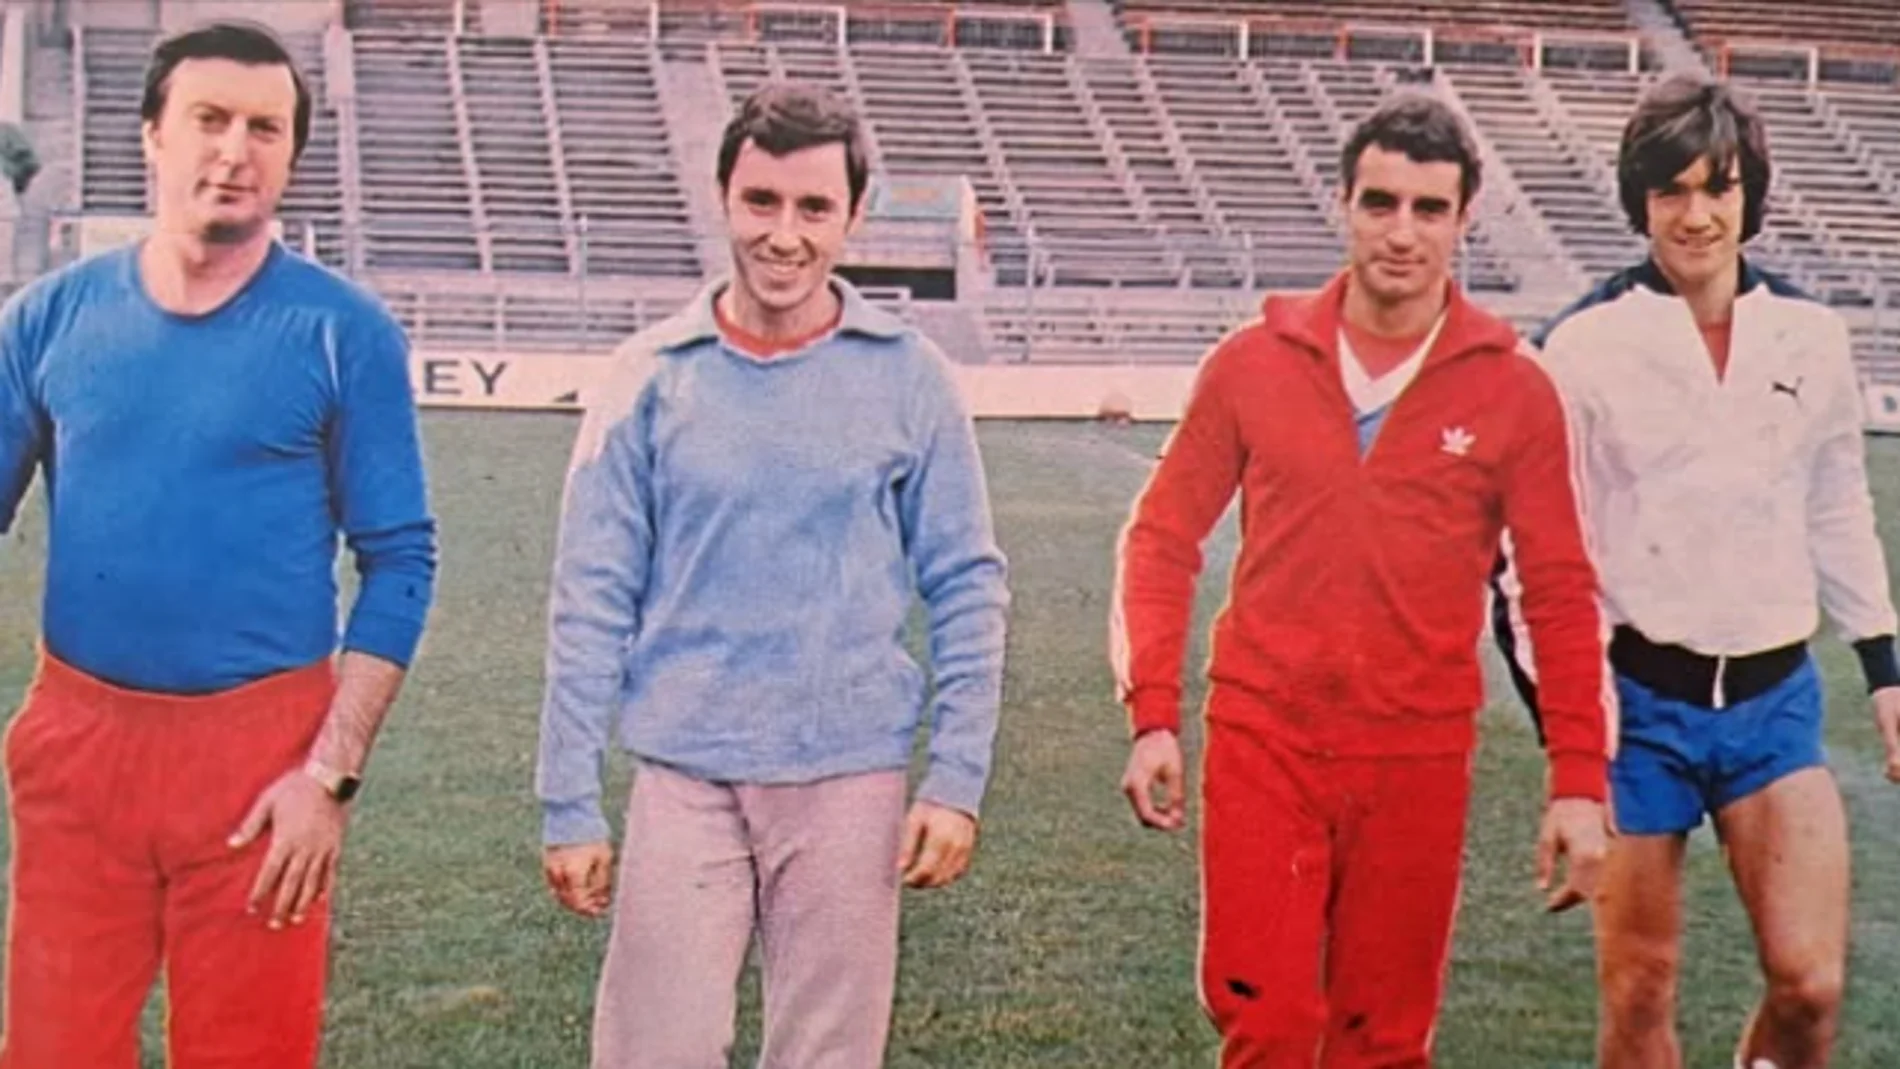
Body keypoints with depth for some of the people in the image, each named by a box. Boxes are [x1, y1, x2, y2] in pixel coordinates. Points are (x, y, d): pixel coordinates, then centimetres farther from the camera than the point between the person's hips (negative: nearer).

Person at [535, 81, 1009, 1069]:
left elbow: (968, 591, 3)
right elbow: (592, 604, 1)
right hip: (684, 780, 0)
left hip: (851, 783, 0)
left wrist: (958, 780, -2)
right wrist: (570, 802, -2)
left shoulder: (908, 377, 0)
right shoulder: (654, 375, -1)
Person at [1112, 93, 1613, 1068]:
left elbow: (1560, 594, 2)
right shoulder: (1254, 361, 0)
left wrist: (1579, 780, -2)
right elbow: (1163, 540, 6)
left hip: (1419, 757, 0)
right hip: (1263, 741, 0)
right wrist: (1152, 716, -1)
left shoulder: (1514, 389, -1)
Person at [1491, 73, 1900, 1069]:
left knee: (1810, 984, -6)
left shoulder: (1809, 335, 4)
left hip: (1774, 696, 3)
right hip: (1636, 698, -3)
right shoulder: (1585, 343, -8)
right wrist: (1562, 712, -12)